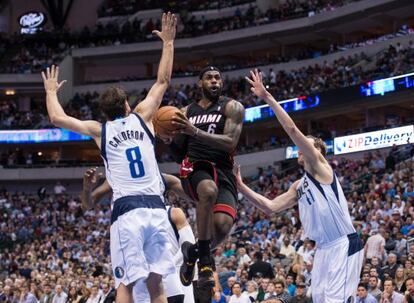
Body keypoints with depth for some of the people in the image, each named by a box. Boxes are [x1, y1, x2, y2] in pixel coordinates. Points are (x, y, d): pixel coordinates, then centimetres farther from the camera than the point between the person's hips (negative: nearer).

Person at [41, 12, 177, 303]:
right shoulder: (142, 118, 13)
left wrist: (51, 91, 29)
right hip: (155, 207, 2)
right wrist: (168, 42, 30)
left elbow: (57, 118, 11)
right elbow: (163, 81, 21)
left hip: (126, 211, -2)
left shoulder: (100, 130, 9)